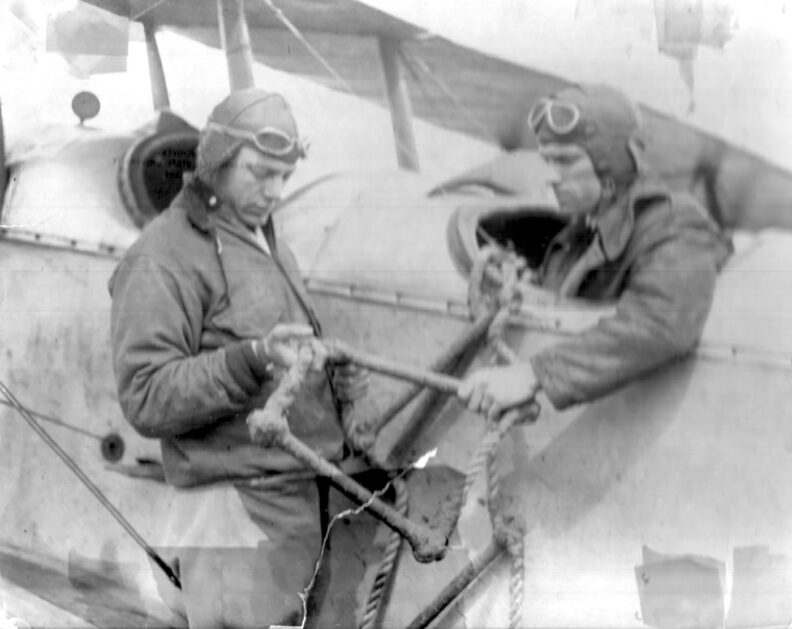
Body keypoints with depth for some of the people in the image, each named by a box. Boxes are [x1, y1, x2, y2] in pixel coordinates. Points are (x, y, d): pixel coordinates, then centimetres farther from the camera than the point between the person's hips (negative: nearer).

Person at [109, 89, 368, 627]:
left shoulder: (269, 244, 19)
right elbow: (146, 400, -18)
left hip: (304, 497, 8)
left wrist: (335, 381, 8)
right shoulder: (165, 256, -9)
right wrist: (252, 360, -30)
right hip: (239, 506, -8)